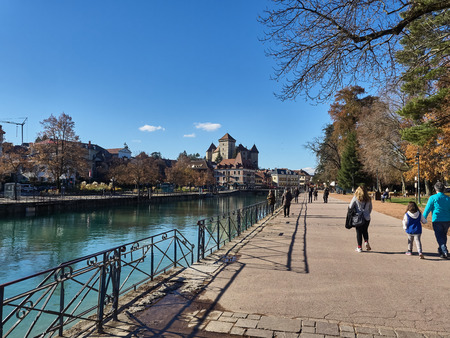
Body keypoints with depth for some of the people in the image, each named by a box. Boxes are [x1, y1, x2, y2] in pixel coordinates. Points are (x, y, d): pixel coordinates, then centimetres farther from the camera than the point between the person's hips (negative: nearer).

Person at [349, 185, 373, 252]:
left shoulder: (355, 198, -8)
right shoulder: (368, 199, 2)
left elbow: (350, 207, -7)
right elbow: (370, 208, 10)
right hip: (367, 218, 3)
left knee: (359, 232, 6)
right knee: (365, 231, 22)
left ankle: (359, 247, 10)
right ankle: (366, 242, 1)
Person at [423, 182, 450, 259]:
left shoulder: (433, 198, -7)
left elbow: (427, 209, -7)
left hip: (437, 220, -5)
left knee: (439, 237, 1)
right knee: (444, 236, 21)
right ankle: (440, 249, 35)